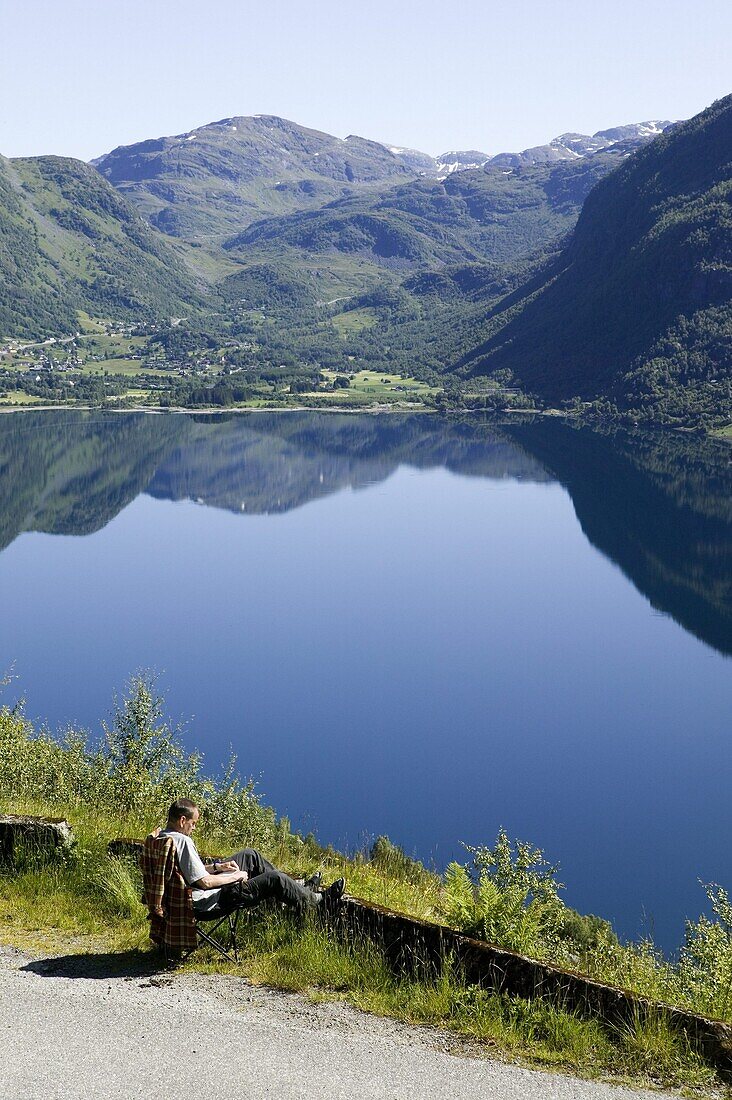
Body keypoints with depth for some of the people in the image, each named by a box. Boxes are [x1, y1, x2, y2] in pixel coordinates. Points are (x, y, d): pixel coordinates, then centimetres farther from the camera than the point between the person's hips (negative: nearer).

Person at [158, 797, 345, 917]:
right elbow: (204, 882, -29)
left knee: (250, 855, 19)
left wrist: (217, 867, 8)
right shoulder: (183, 841, -28)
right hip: (212, 902, -10)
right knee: (274, 879, -7)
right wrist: (235, 876, -14)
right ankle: (320, 900, 15)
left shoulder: (163, 837, 3)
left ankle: (299, 888, 29)